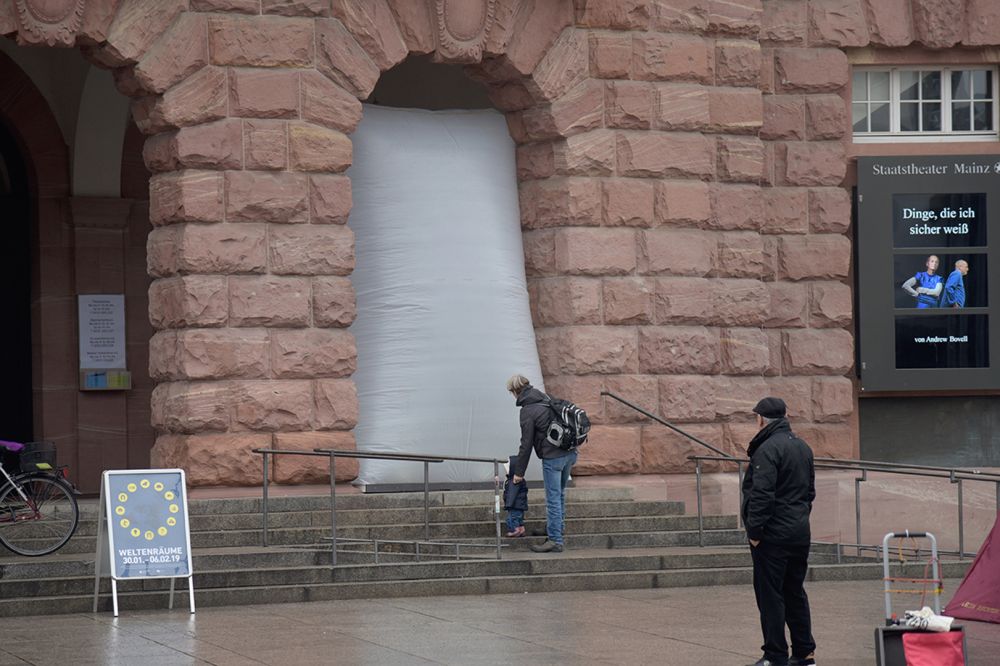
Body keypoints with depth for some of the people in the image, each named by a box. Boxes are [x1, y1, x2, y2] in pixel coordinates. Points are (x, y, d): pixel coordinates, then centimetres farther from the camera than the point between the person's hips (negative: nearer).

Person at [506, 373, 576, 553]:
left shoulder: (528, 410, -10)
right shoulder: (546, 400, 14)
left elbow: (526, 443, -8)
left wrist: (519, 471, 0)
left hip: (552, 457, -8)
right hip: (570, 453, 8)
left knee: (553, 498, -4)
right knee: (560, 494, 20)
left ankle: (555, 540, -3)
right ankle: (556, 530, 32)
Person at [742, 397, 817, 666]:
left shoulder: (767, 450, -16)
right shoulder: (803, 447, 13)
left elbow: (761, 494, -22)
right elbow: (810, 490, 20)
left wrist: (754, 530, -17)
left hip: (773, 534, -9)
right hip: (800, 533, 9)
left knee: (770, 595, -2)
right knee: (795, 592, 16)